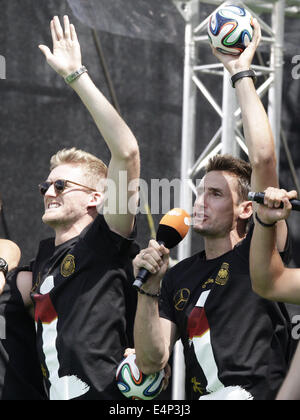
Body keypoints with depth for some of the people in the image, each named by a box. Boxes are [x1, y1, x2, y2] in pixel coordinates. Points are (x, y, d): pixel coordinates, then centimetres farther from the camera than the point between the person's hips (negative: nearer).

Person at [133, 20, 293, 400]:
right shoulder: (177, 277, 15)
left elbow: (263, 157, -9)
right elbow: (151, 361, 7)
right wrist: (149, 290, -6)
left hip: (262, 394, -3)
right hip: (199, 398, 3)